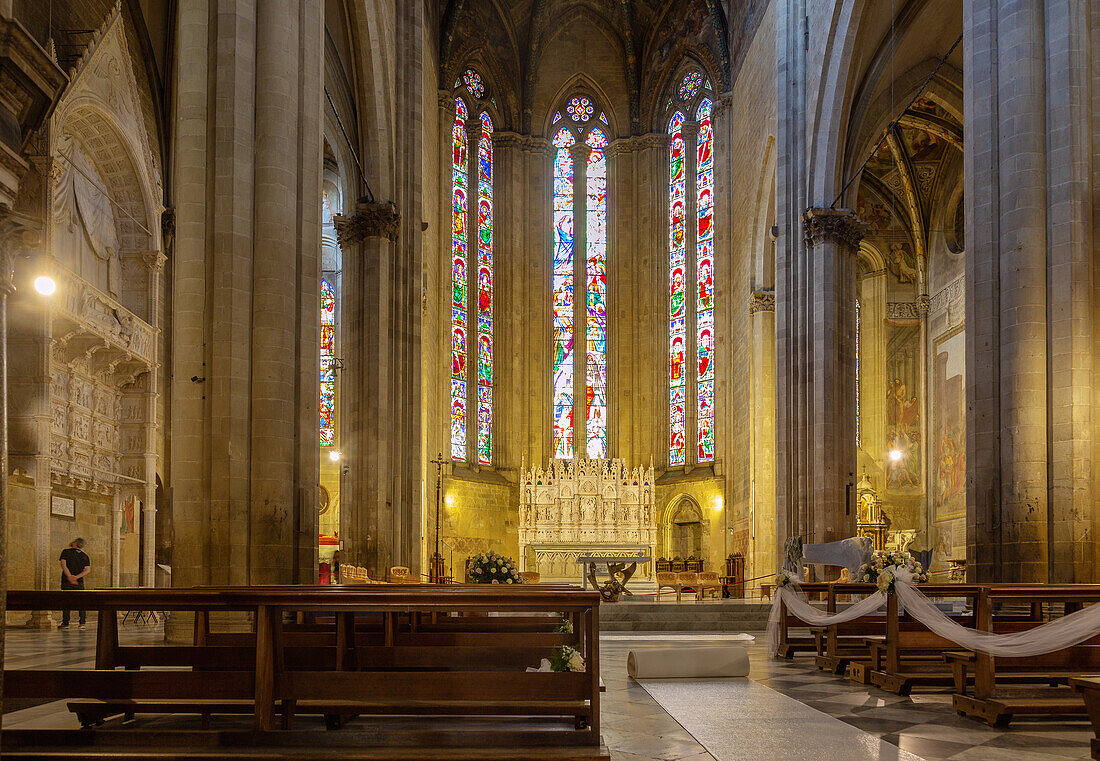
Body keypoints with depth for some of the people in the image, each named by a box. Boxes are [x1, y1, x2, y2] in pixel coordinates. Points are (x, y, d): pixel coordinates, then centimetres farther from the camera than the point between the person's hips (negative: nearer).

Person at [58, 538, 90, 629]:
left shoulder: (66, 552, -1)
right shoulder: (85, 556, 8)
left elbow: (63, 565, -12)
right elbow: (88, 570, -3)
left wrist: (70, 577, -18)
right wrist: (76, 577, -12)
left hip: (66, 582, -2)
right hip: (79, 582, 2)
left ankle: (65, 623, 4)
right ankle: (82, 622, 4)